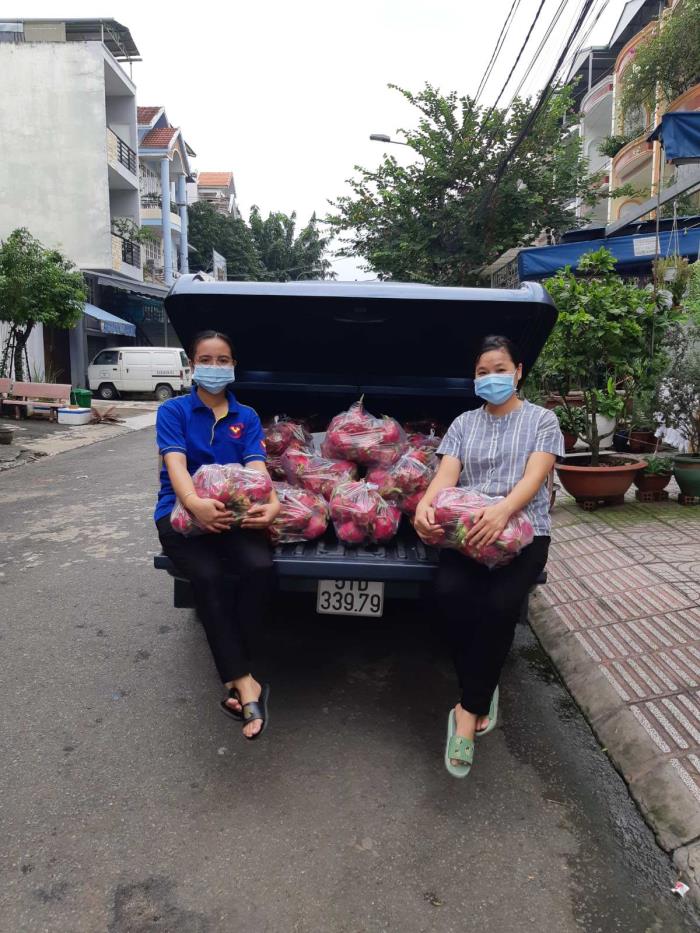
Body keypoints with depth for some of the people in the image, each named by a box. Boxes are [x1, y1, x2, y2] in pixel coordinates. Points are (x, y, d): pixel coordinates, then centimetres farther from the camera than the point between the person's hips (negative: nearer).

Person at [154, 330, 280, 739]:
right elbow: (175, 464, -12)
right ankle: (245, 683, -24)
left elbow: (257, 466, -4)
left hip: (235, 510, 2)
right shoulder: (173, 411, 4)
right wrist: (195, 502, -35)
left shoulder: (247, 417, 11)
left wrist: (271, 502, -28)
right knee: (208, 576, -32)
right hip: (182, 512, -2)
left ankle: (233, 674, -15)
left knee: (261, 568, -29)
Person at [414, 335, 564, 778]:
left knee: (500, 603, -30)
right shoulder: (464, 423, 15)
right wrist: (425, 505, -24)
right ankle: (482, 696, -7)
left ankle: (469, 709, -11)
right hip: (467, 529, 2)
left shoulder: (542, 420, 6)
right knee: (451, 591, -29)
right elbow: (446, 474, 0)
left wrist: (503, 509, -33)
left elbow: (534, 476, -11)